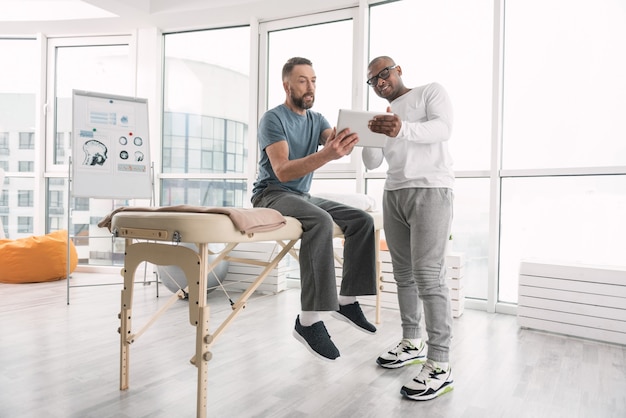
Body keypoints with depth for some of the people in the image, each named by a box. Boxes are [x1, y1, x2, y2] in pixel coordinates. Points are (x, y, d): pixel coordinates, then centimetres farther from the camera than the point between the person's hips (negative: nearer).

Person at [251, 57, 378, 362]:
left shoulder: (317, 119, 10)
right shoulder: (273, 119, -11)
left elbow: (336, 142, -12)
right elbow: (282, 171, -25)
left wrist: (348, 139, -36)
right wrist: (326, 155, -39)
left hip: (302, 196, 7)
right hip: (271, 195, -7)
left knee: (362, 220, -8)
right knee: (321, 221, -35)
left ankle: (347, 300, -4)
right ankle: (309, 320, -33)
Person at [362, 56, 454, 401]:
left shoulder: (431, 91, 7)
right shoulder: (383, 115, 22)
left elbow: (443, 128, -13)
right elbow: (372, 163, 13)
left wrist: (404, 129, -32)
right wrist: (371, 135, -7)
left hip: (431, 190, -6)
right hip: (393, 194, 6)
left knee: (428, 275, -13)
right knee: (403, 273, 7)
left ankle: (440, 366, -8)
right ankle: (412, 343, 21)